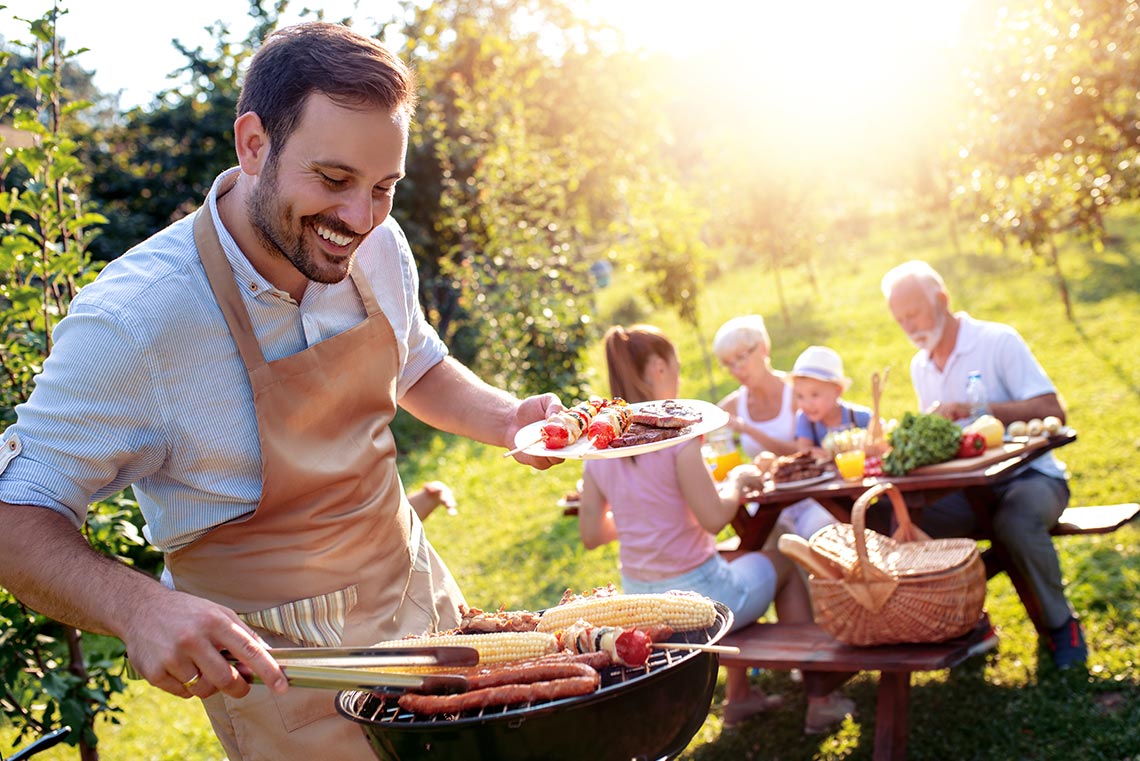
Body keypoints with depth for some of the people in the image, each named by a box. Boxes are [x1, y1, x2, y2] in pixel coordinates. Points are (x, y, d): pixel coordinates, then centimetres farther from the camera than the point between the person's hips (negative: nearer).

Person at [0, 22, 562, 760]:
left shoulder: (378, 249, -8)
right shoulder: (132, 320, -28)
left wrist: (505, 417, -8)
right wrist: (138, 606, -40)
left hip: (420, 597, 6)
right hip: (276, 665, -6)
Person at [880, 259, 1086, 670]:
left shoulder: (999, 341, -9)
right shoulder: (920, 366, 10)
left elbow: (1052, 410, -18)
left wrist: (974, 409, -26)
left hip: (1028, 475, -5)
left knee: (1017, 521, -38)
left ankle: (1061, 624, -10)